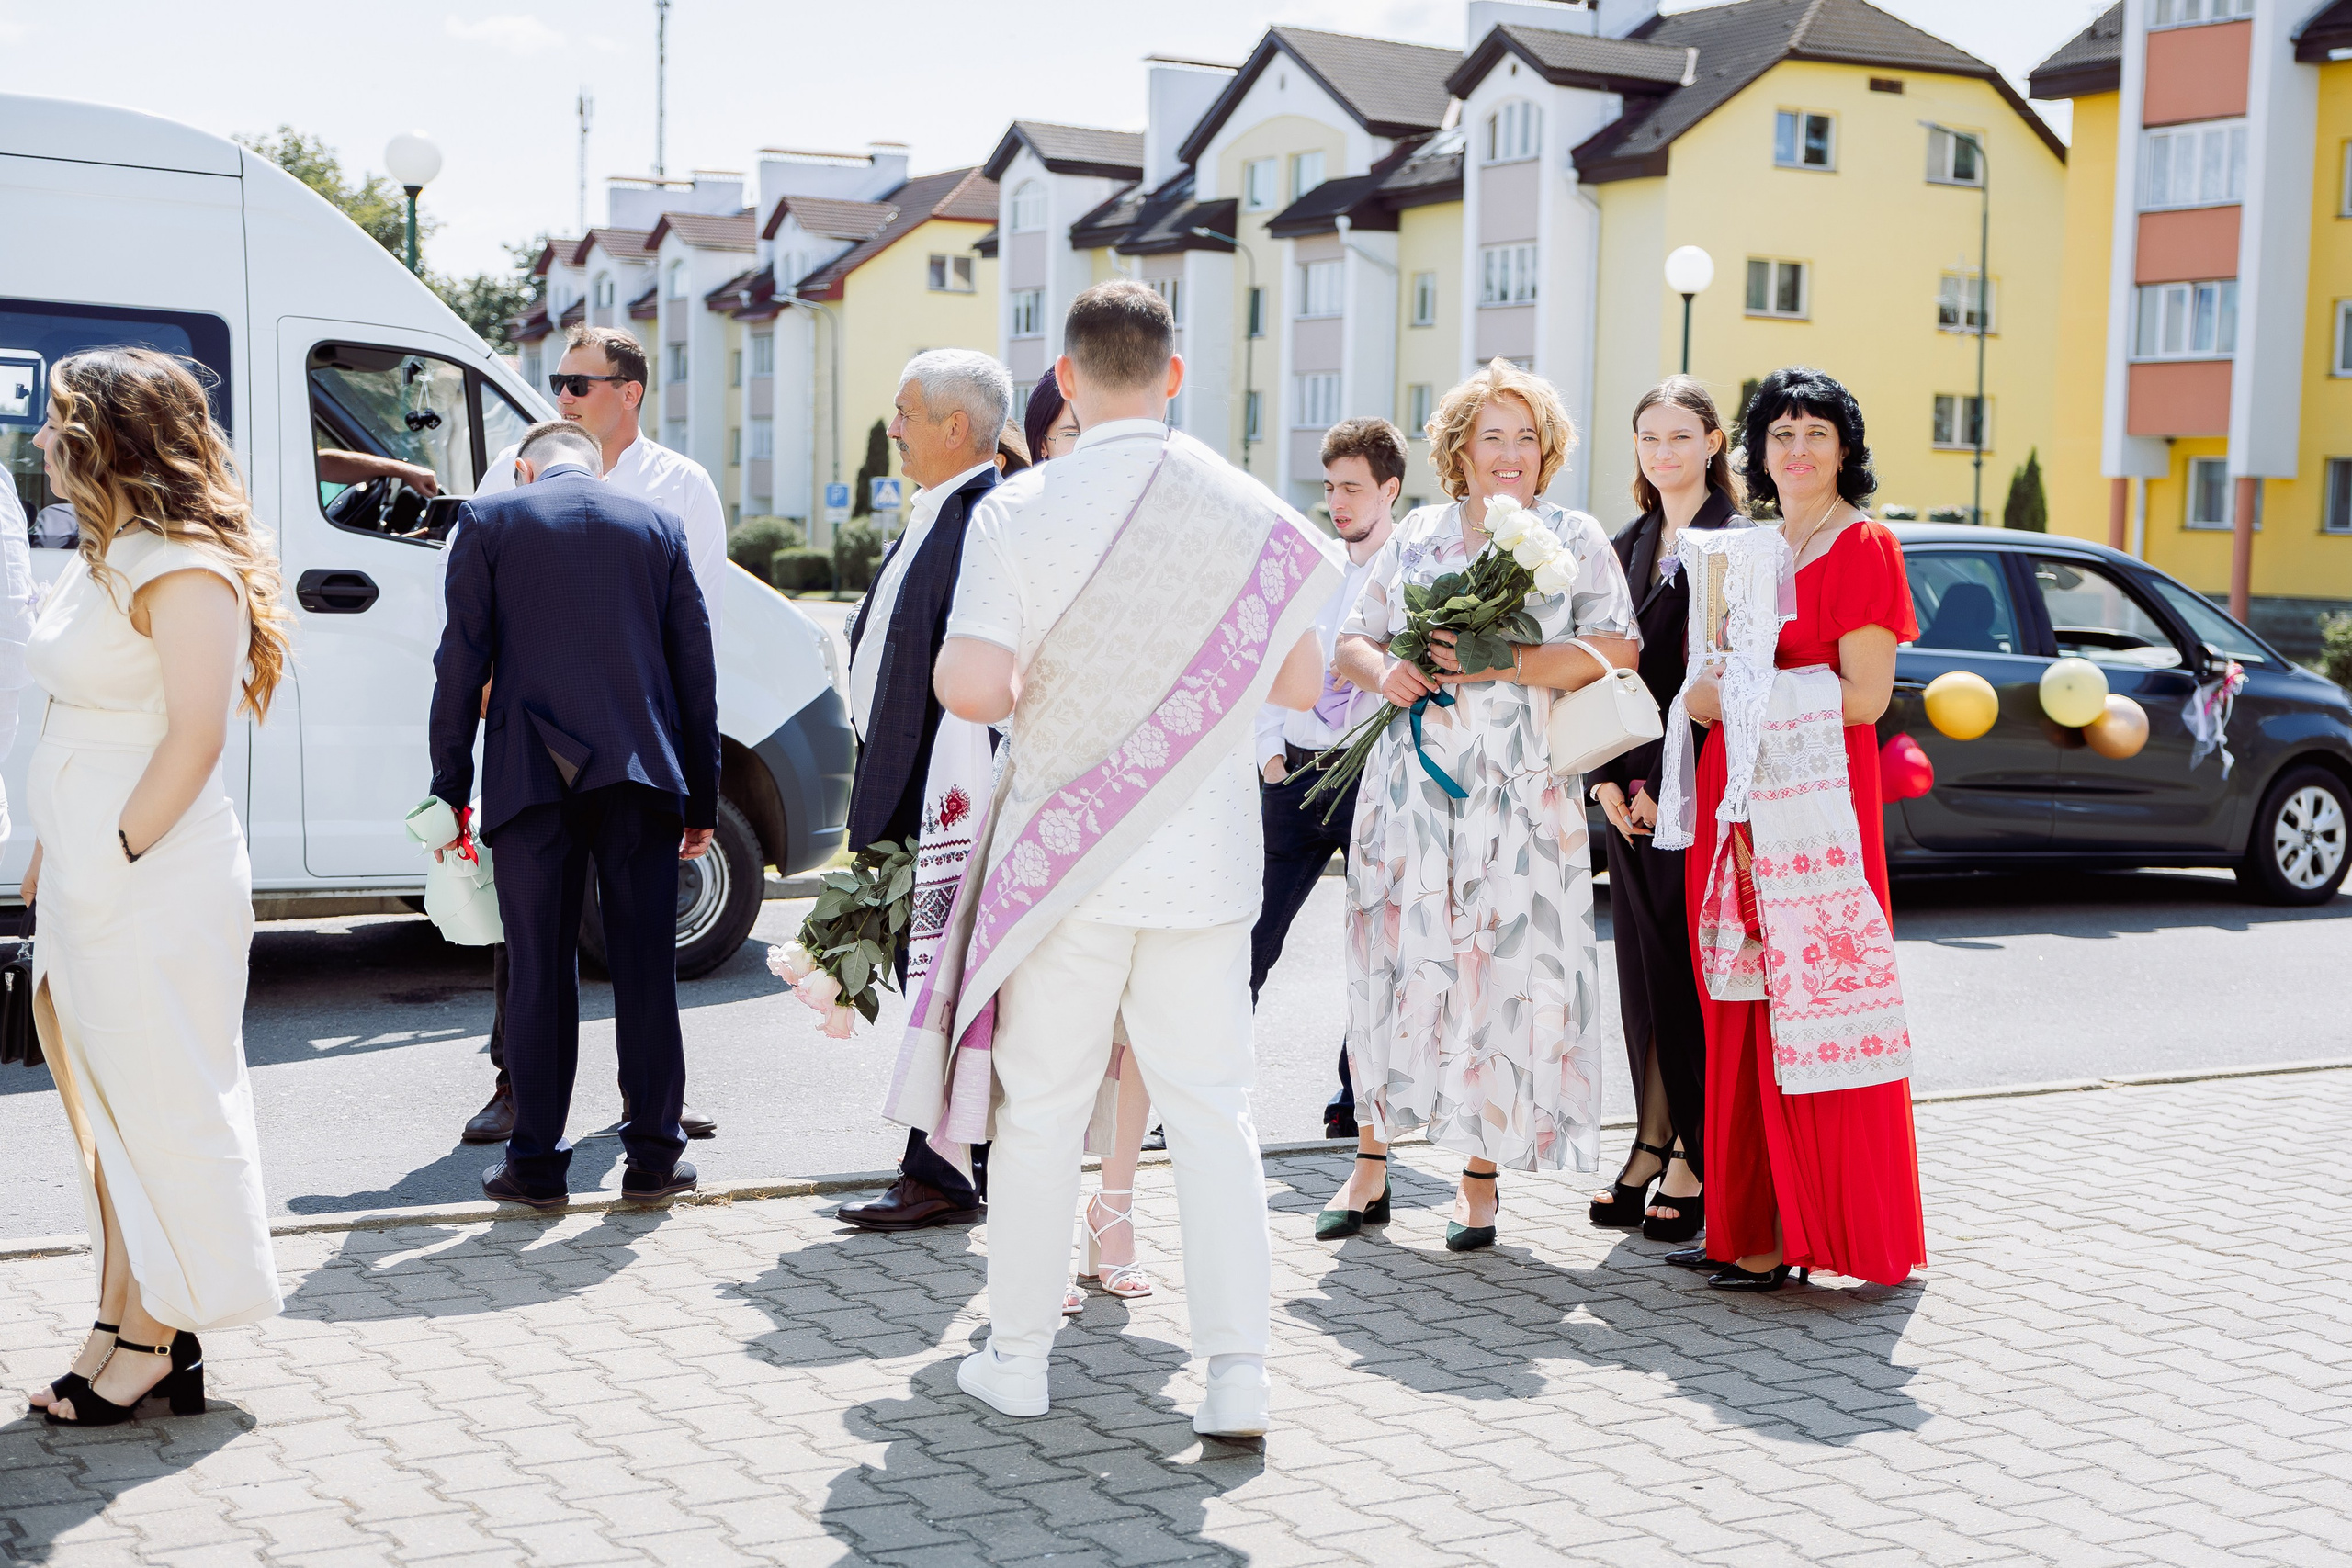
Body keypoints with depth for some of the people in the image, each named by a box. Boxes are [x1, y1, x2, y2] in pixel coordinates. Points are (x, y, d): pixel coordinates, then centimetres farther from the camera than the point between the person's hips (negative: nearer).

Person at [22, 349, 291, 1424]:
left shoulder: (182, 570, -14)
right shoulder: (101, 560, 14)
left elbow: (194, 736, -20)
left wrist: (110, 861, -18)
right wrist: (52, 861, 12)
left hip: (153, 891, -9)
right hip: (86, 887, 9)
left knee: (159, 1112, 1)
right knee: (108, 1112, 14)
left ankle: (153, 1338, 11)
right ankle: (126, 1327, 23)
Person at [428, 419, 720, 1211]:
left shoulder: (488, 521, 4)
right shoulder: (658, 525, 10)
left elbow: (462, 662, 0)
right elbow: (696, 668, 9)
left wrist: (450, 790, 4)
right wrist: (702, 798, 13)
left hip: (532, 778, -1)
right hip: (642, 775, 2)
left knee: (540, 971, 4)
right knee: (646, 967, 6)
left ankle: (536, 1160, 9)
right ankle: (654, 1154, 12)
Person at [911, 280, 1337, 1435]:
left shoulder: (1021, 510, -9)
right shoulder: (1249, 513, -2)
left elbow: (969, 687, -17)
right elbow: (1301, 684, 6)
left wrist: (1029, 692, 5)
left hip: (1063, 852, -1)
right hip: (1206, 861, 2)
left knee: (1041, 1109, 10)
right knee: (1213, 1110, 8)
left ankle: (1017, 1357, 22)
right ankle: (1237, 1372, 4)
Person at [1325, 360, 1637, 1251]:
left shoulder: (1576, 541, 5)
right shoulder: (1418, 537, 13)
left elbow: (1616, 649, -7)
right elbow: (1352, 640, 15)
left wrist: (1508, 663, -17)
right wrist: (1382, 671, -8)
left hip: (1520, 793, -2)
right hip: (1411, 780, 2)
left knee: (1503, 970, -3)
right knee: (1394, 963, 2)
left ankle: (1481, 1173, 10)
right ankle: (1372, 1164, 14)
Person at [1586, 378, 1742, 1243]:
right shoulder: (1627, 548, 15)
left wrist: (1668, 788, -12)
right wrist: (1610, 781, 3)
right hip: (1632, 795, 6)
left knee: (1693, 975, -3)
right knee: (1643, 976, 8)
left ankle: (1695, 1161, 5)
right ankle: (1652, 1147, 16)